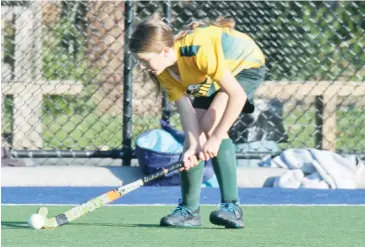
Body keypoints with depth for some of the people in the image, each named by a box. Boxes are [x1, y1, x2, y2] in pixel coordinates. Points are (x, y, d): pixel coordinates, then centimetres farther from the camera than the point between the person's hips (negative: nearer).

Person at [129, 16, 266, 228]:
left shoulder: (199, 51, -40)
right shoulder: (163, 71, -18)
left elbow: (237, 94, -37)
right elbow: (186, 108, -19)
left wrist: (216, 138, -34)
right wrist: (192, 145, -35)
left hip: (246, 65, -7)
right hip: (210, 80, 7)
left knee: (211, 124, -25)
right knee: (194, 133, -5)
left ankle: (232, 207, -26)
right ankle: (189, 209, 5)